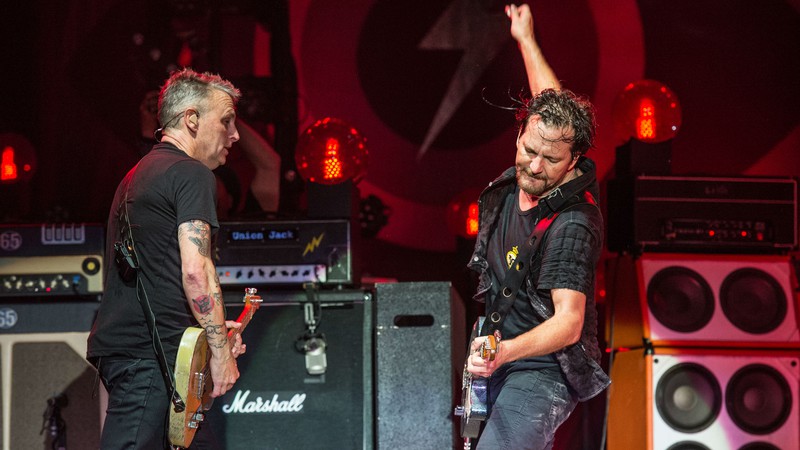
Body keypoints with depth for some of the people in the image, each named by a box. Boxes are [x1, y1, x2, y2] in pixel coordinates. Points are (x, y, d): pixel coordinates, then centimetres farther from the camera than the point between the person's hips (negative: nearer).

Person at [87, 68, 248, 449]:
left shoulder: (135, 177, 25)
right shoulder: (192, 174, -5)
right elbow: (195, 271, -16)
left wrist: (213, 329, 23)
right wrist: (220, 349, -11)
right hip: (151, 356, -10)